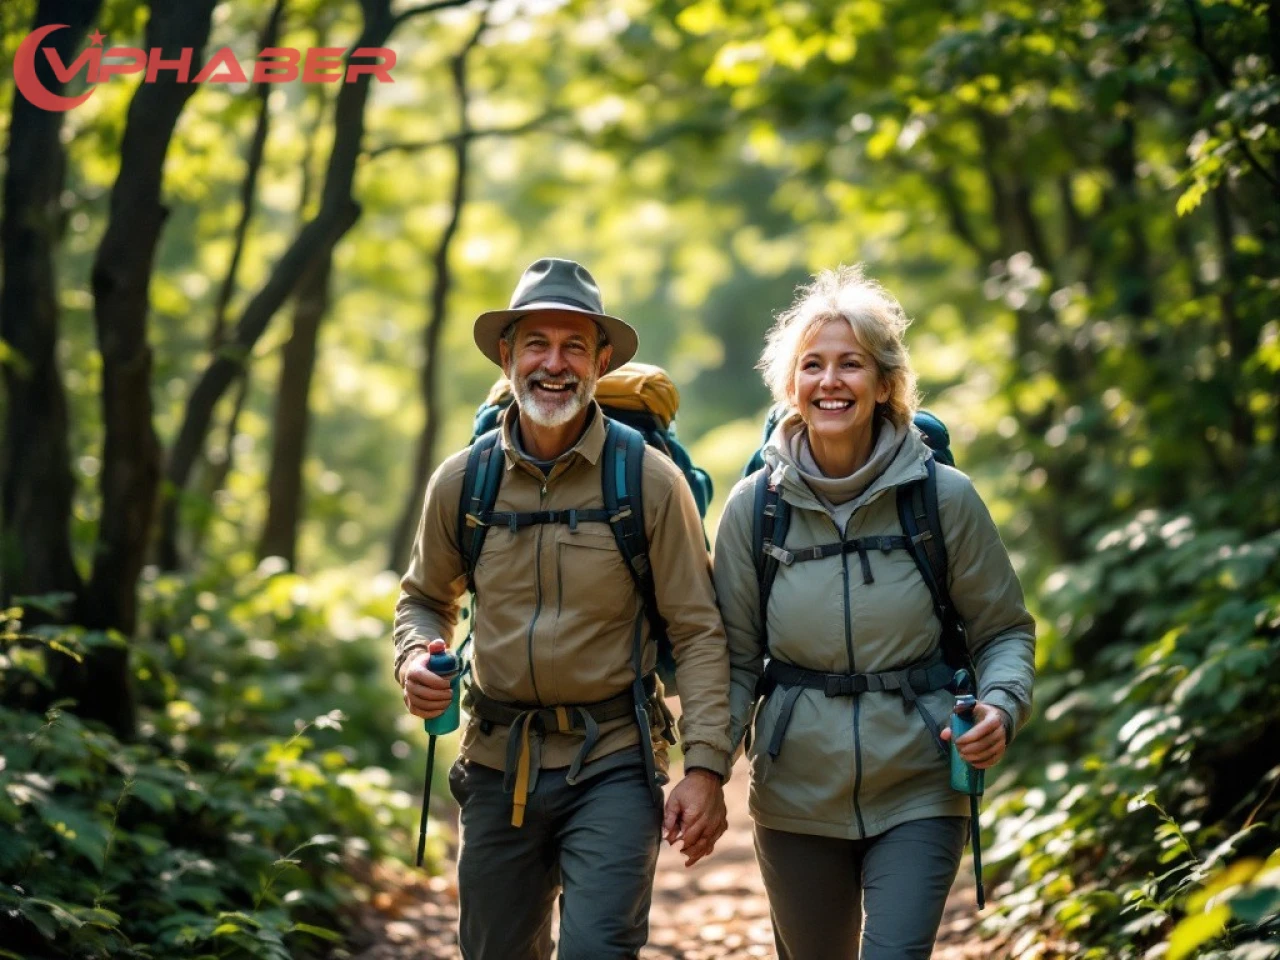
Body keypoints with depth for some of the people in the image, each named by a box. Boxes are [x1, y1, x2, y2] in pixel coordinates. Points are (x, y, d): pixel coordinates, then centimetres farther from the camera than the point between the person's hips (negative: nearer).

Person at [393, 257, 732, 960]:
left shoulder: (650, 481, -6)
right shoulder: (461, 483, 2)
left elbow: (698, 634, -5)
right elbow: (424, 597, 18)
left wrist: (706, 767, -14)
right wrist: (414, 659, -5)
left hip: (613, 765, -3)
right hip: (499, 763, 3)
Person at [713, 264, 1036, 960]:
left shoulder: (943, 497, -6)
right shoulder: (755, 506, -3)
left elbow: (1003, 629, 4)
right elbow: (735, 659, 3)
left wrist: (1002, 705, -16)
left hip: (917, 796, -2)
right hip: (795, 798, 2)